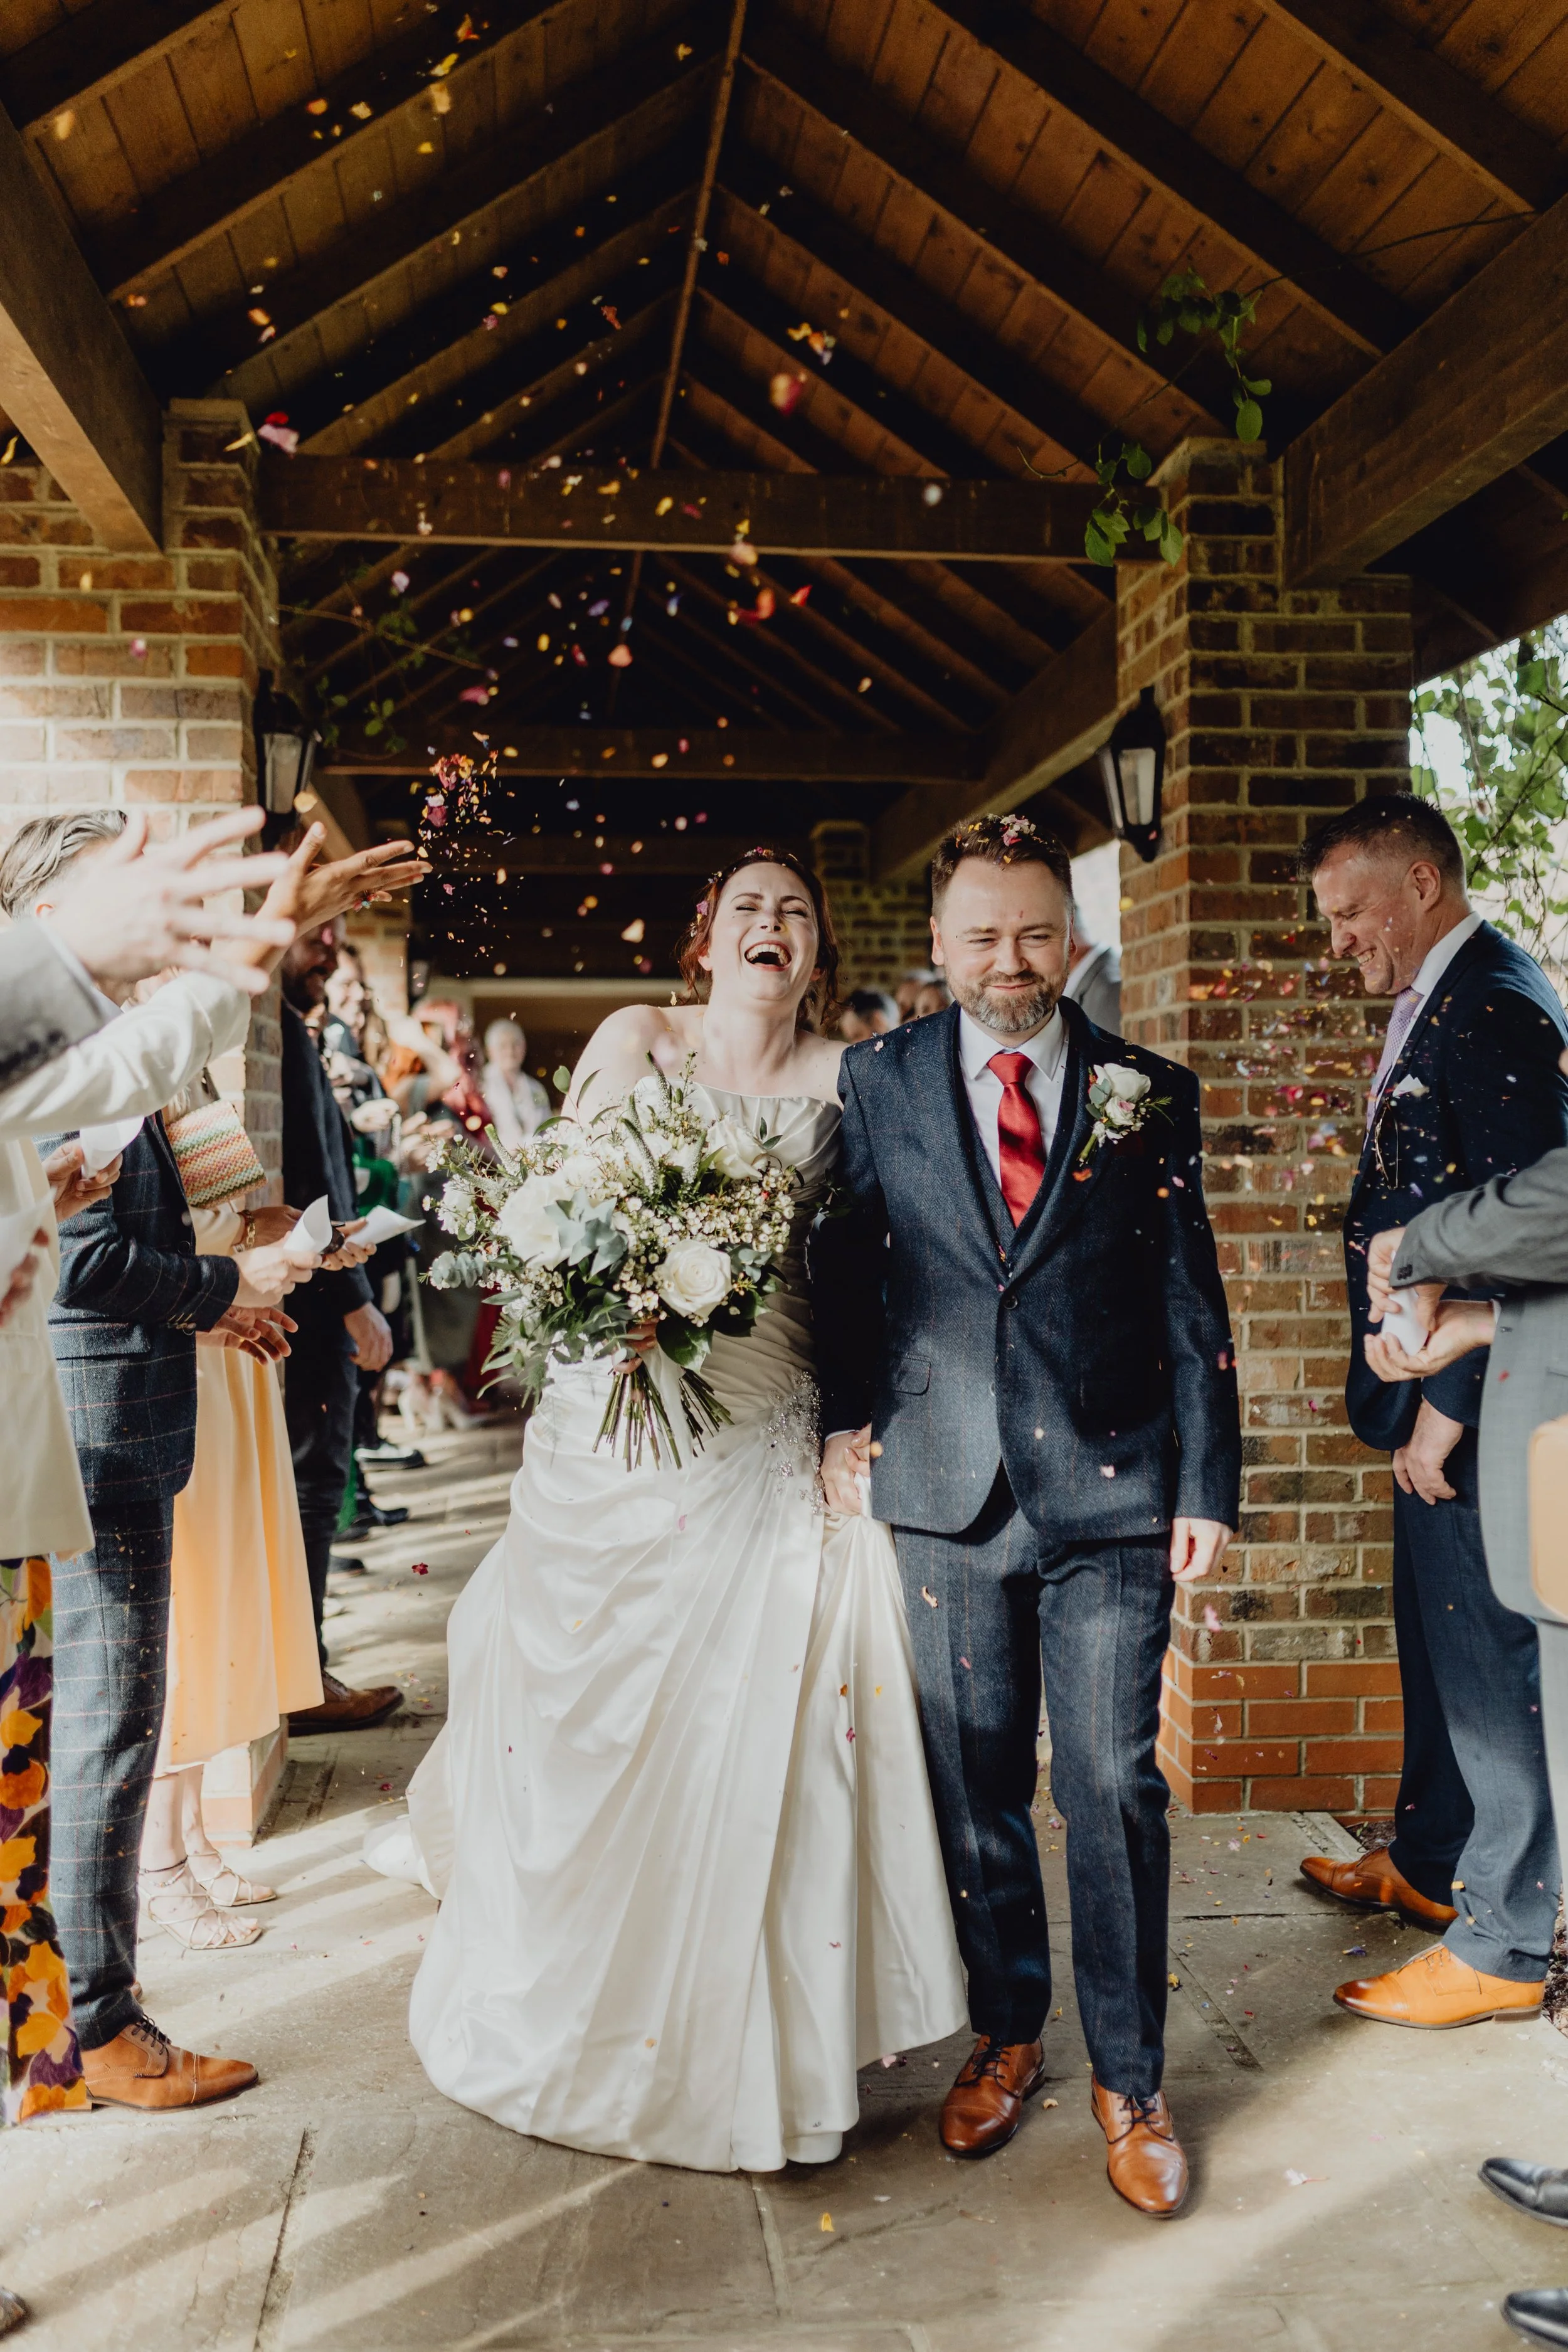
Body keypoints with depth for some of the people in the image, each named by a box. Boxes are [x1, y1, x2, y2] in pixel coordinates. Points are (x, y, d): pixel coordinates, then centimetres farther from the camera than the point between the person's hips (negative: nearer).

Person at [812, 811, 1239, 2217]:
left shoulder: (1151, 1095, 3)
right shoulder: (878, 1081, 4)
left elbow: (1193, 1303, 3)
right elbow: (843, 1262, 11)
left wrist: (1209, 1486, 0)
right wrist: (846, 1414, 3)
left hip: (1112, 1489, -1)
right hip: (945, 1485, 1)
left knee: (1115, 1788, 2)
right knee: (975, 1785, 12)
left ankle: (1131, 2079, 21)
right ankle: (1006, 2035, 33)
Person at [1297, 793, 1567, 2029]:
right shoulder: (1440, 1001, 14)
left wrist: (1447, 1405, -20)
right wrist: (1418, 1397, 14)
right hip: (1438, 1394, 10)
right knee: (1436, 1636, 21)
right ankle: (1426, 1859, 38)